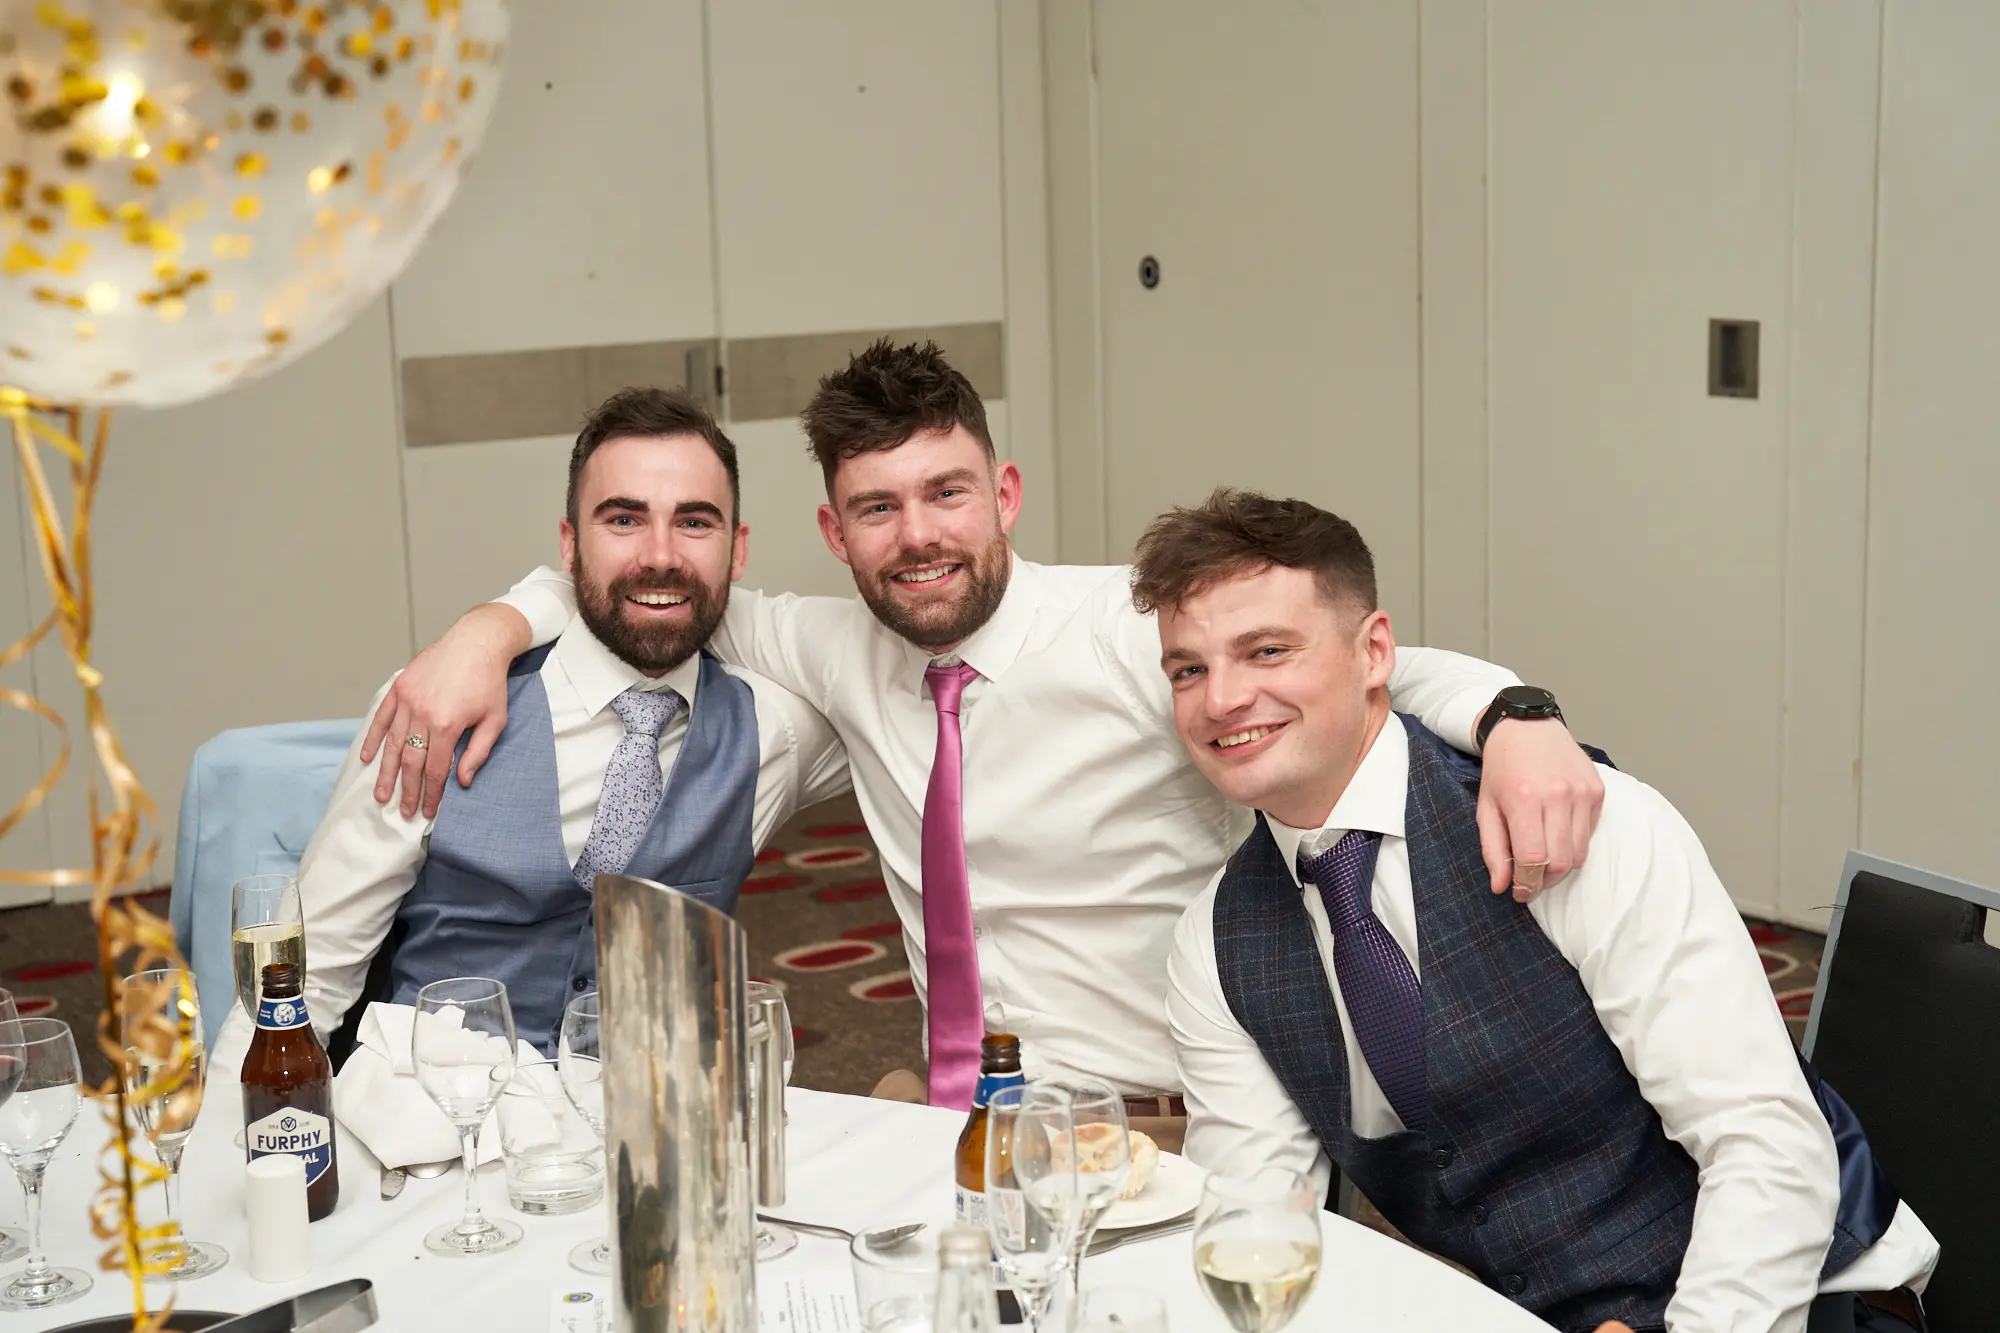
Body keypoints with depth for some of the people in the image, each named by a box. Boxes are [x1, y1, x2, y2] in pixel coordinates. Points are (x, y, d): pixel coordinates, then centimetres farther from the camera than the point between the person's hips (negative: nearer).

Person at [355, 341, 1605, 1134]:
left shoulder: (1130, 631, -11)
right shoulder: (841, 650, 6)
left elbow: (1390, 678, -20)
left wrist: (1515, 718, -41)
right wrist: (490, 629, -1)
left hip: (1154, 1131, -4)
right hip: (954, 1113, 5)